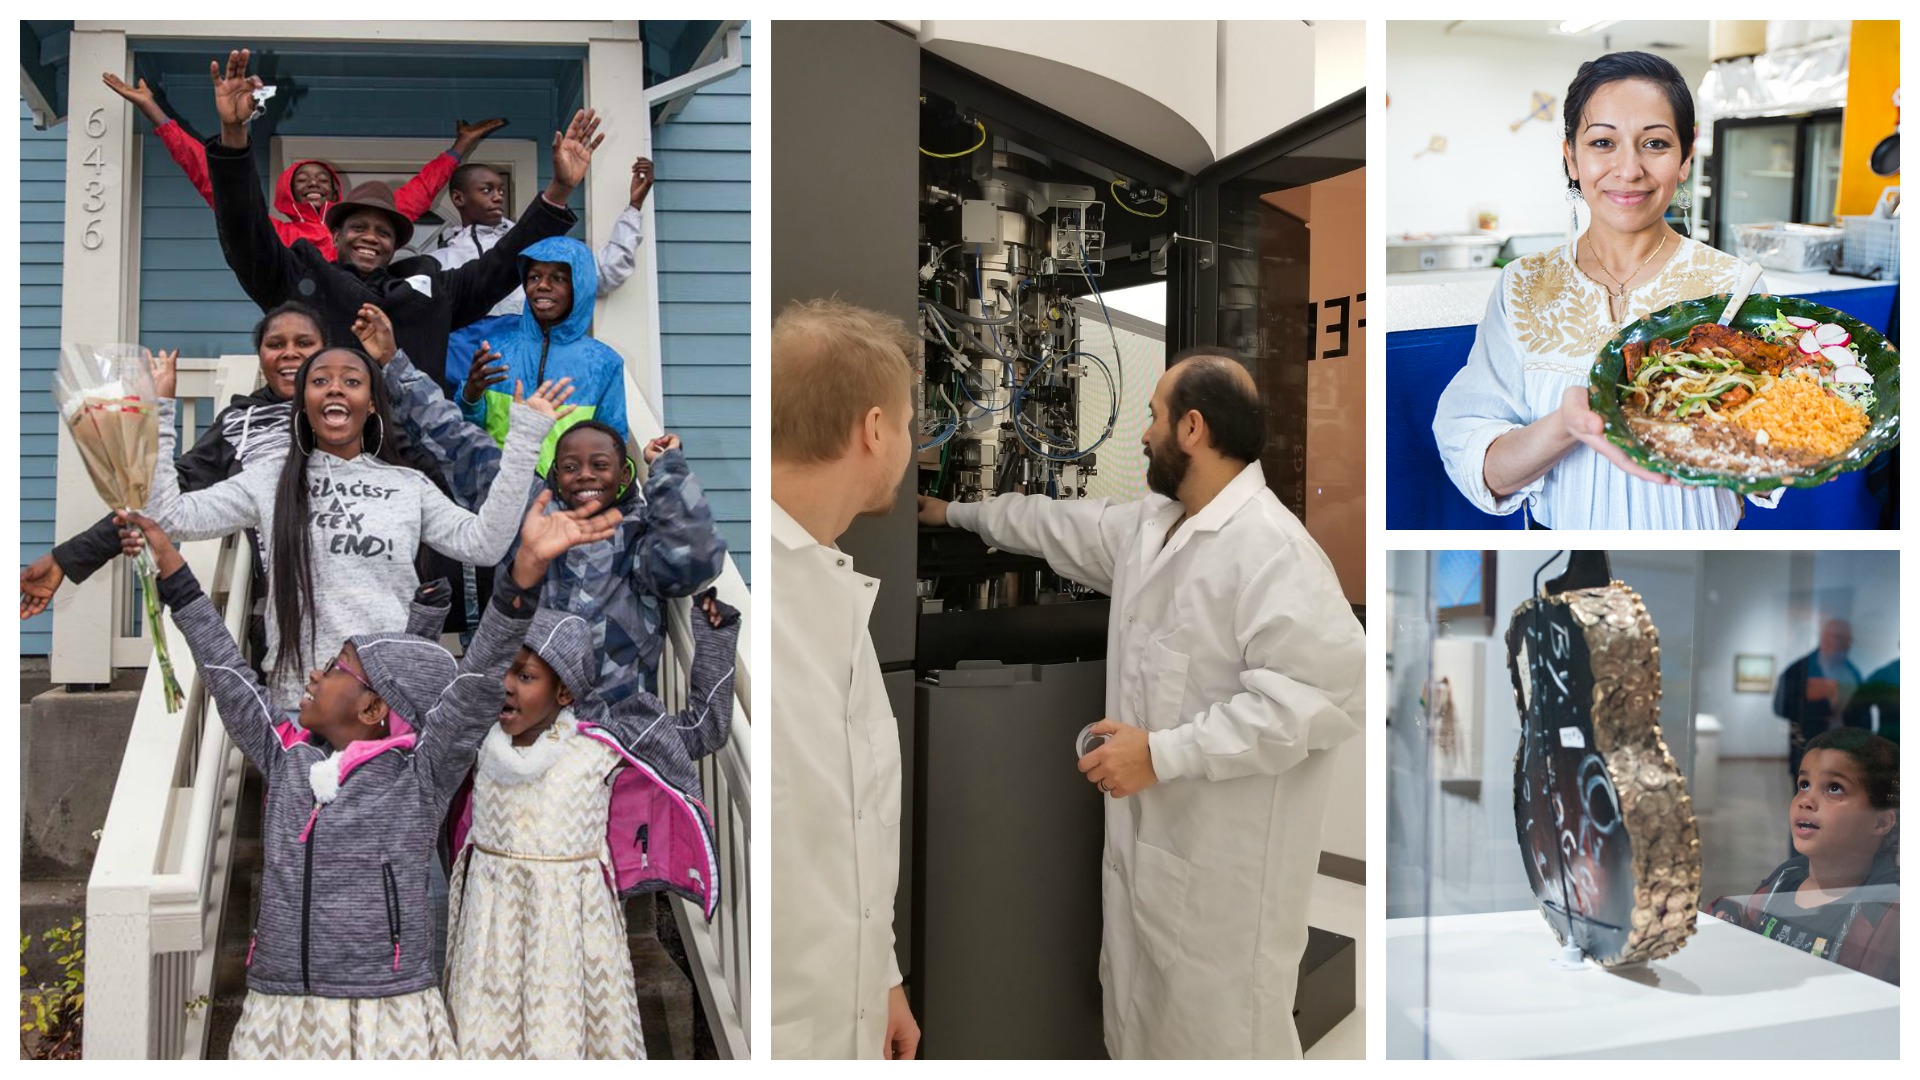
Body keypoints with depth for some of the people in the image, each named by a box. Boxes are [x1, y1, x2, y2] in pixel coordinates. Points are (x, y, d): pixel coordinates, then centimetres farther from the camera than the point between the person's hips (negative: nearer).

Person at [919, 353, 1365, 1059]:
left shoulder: (1271, 547, -21)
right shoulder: (1152, 524, 10)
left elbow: (1326, 690, -29)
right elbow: (1067, 527, 28)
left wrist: (1164, 752, -25)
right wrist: (959, 513, 37)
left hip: (1227, 865, -9)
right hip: (1148, 841, 9)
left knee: (1220, 1033, 2)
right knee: (1143, 1022, 21)